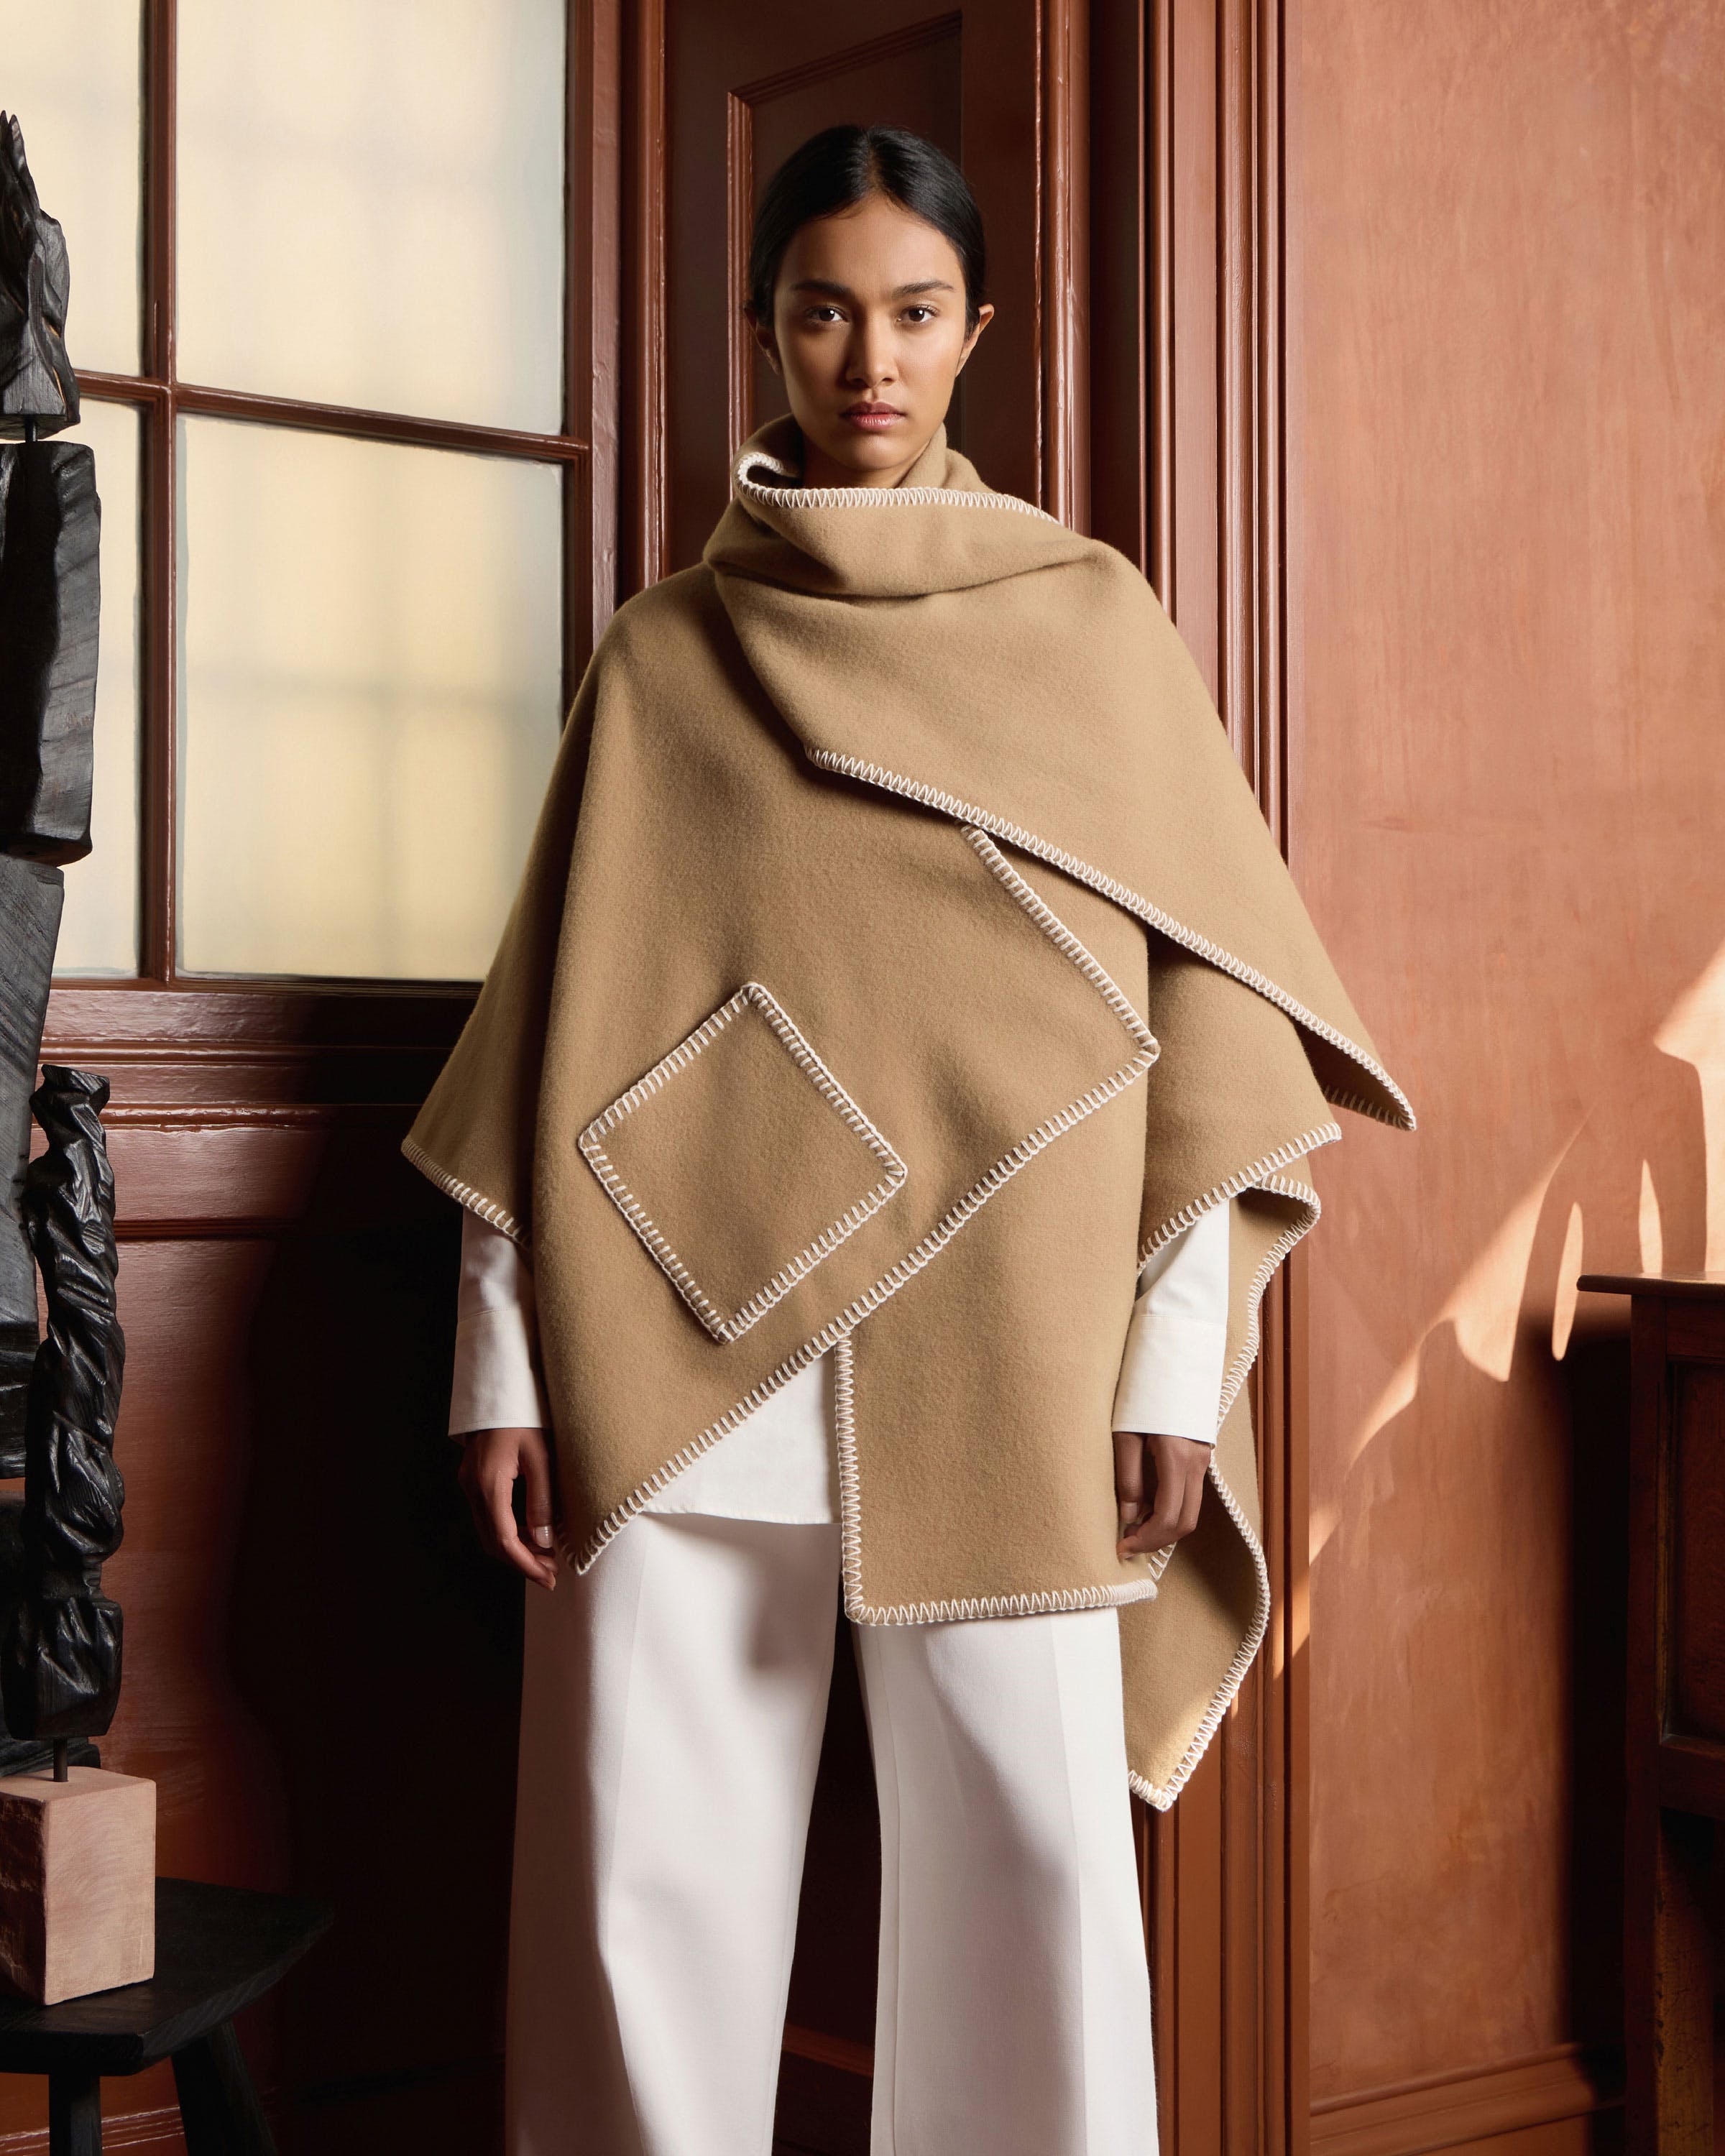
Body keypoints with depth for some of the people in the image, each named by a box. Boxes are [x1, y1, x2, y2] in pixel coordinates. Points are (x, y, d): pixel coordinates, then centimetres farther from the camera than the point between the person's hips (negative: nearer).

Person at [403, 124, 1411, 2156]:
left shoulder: (1089, 618, 10)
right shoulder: (664, 649, 12)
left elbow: (1209, 988, 6)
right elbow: (558, 1023, 9)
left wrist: (1175, 1359, -2)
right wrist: (504, 1364, 1)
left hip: (999, 1346, 0)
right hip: (692, 1330, 1)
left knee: (1030, 1857, -2)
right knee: (646, 1871, 0)